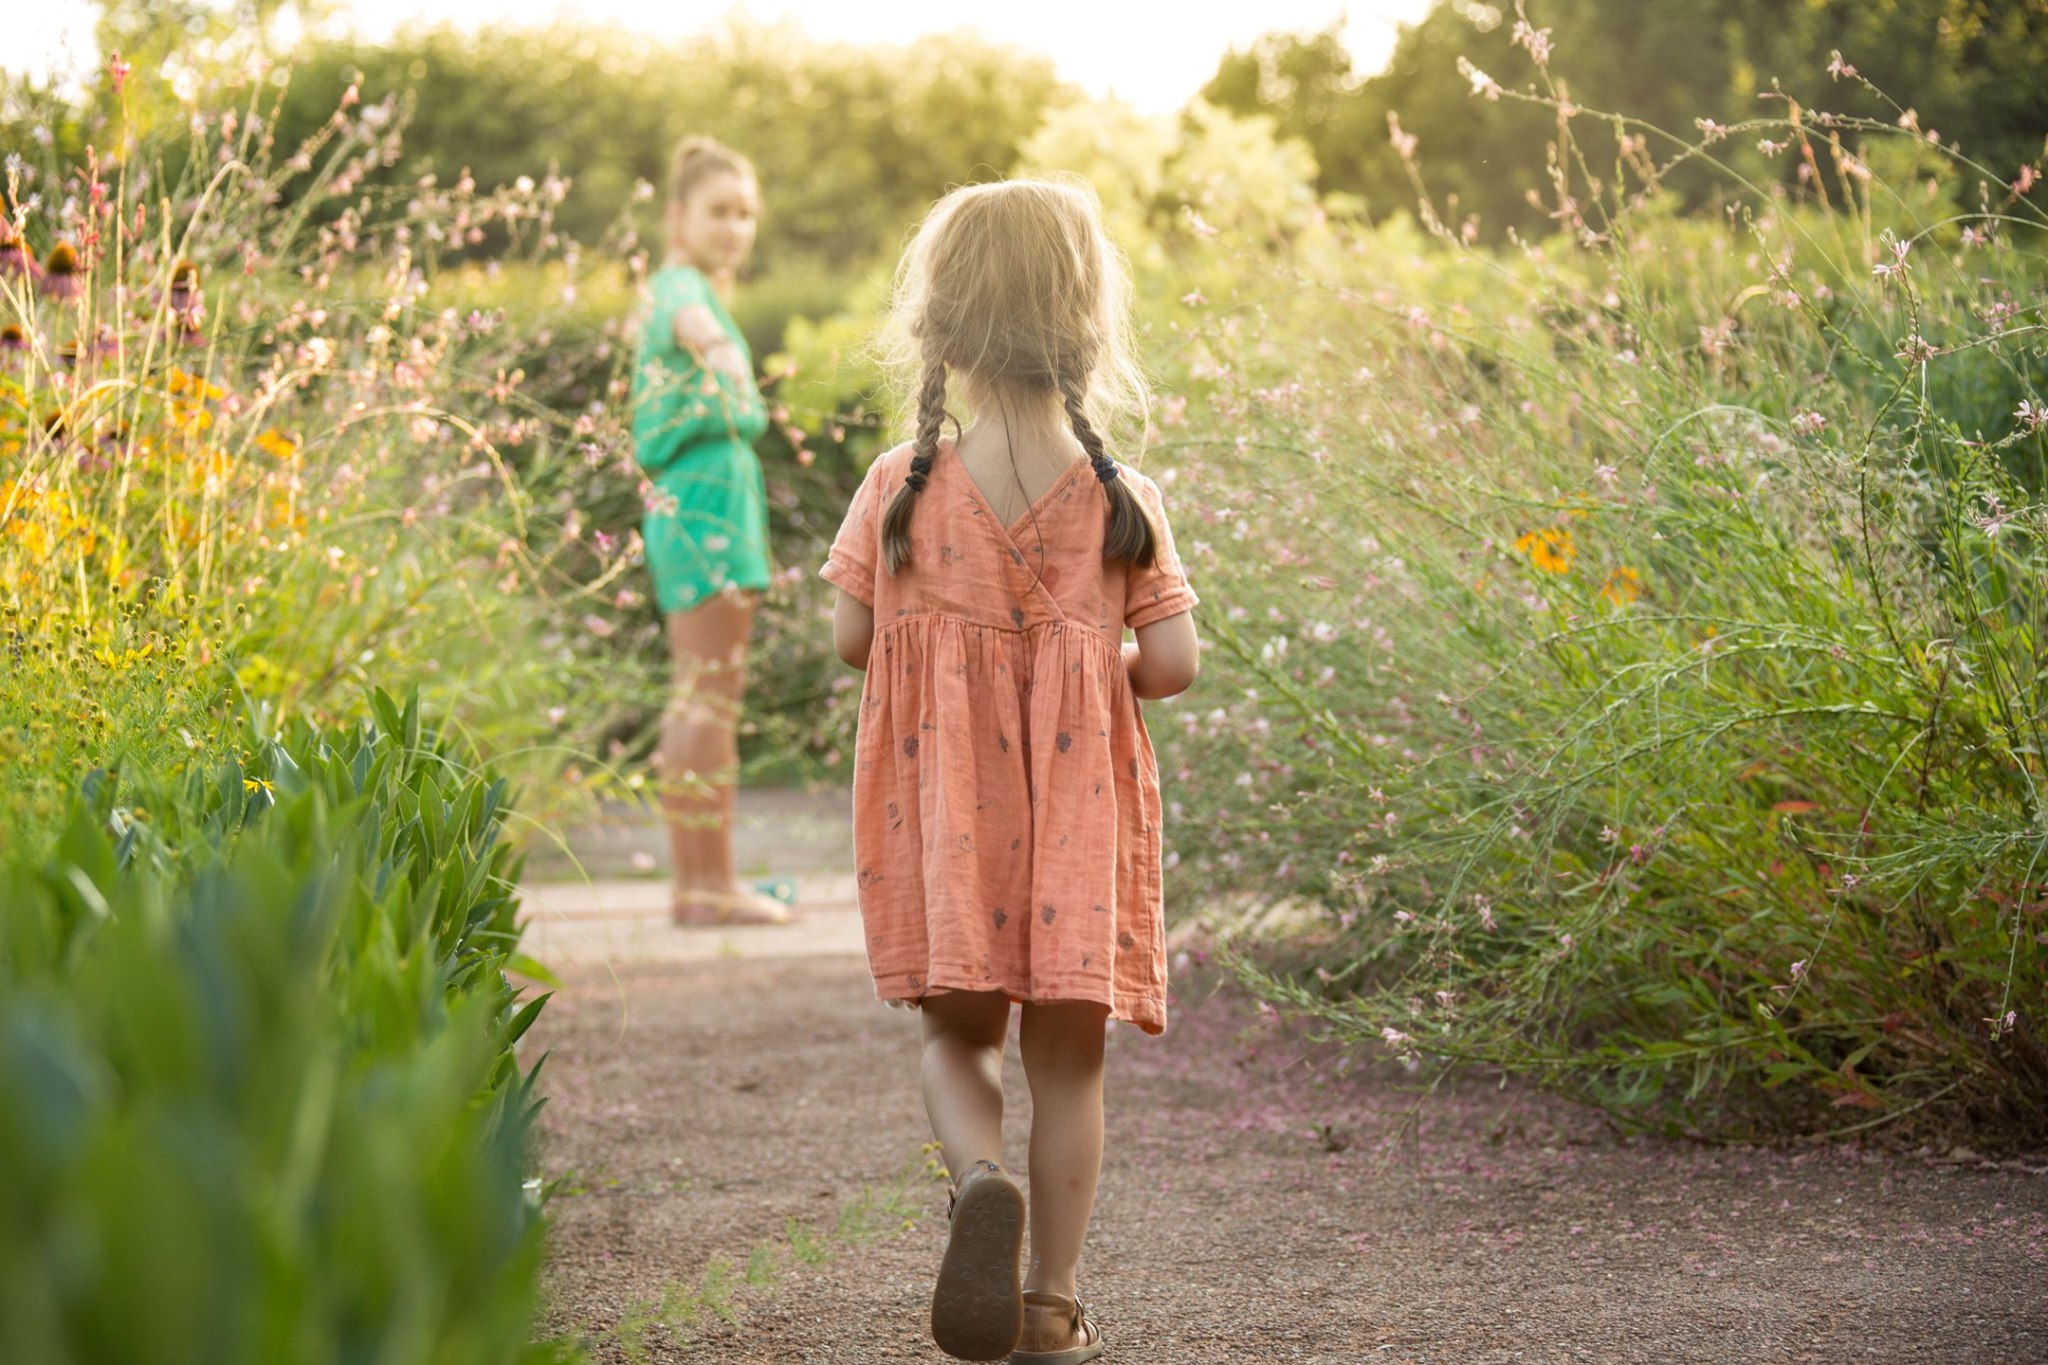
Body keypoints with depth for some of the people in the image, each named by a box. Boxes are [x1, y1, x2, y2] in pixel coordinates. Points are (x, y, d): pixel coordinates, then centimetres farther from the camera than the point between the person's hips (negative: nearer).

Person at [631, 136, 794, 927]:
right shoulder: (681, 286, -12)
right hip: (709, 493, -11)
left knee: (697, 698, 11)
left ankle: (696, 883, 16)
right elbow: (687, 318, -37)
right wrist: (708, 338, -58)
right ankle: (711, 886, -10)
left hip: (687, 501, 11)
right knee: (711, 698, -10)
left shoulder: (698, 291, 18)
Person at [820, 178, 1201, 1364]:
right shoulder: (1123, 499, -7)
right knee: (1068, 1055, 10)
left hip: (944, 815, 1)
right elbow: (1172, 662, -9)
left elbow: (851, 634, -2)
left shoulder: (903, 488, -6)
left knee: (960, 1035, 16)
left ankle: (981, 1176, -14)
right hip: (1081, 813, 0)